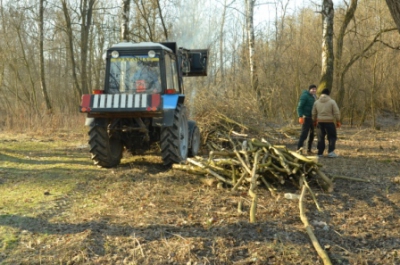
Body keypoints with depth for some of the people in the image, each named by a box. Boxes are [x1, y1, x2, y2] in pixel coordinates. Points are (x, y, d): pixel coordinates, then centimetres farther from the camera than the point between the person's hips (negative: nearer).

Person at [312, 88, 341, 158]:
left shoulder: (316, 102, 5)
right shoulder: (332, 102, -5)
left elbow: (313, 113, 9)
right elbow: (336, 113, -7)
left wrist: (314, 121, 22)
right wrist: (338, 121, 2)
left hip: (320, 122, 3)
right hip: (329, 122, -3)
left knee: (320, 137, 10)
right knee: (332, 137, 5)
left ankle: (320, 153, 11)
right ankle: (331, 152, -6)